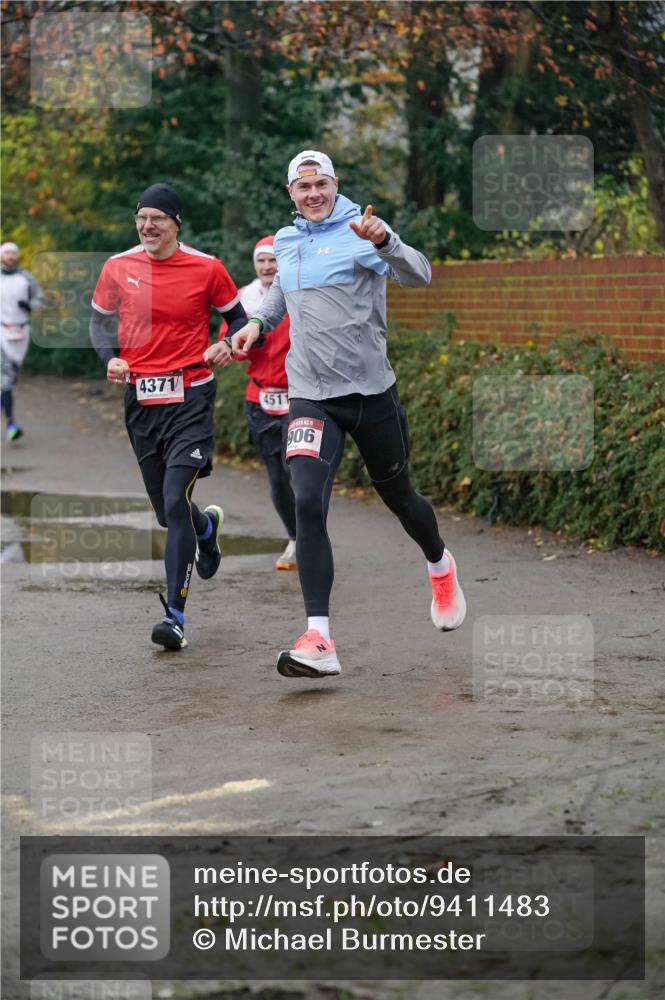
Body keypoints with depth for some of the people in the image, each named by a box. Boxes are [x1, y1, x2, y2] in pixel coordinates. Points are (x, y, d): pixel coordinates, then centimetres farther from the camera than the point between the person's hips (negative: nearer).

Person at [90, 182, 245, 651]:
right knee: (166, 511, 15)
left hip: (190, 397, -4)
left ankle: (175, 614, -13)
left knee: (176, 502, -17)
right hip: (140, 399, 4)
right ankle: (207, 525, 52)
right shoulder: (118, 267, 3)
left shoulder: (206, 268, -4)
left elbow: (238, 316, 9)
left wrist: (227, 347, -12)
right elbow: (101, 320, 16)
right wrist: (110, 358, -3)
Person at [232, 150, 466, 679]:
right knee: (308, 503, -18)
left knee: (399, 497, 15)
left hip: (370, 391, -3)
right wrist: (257, 323, 14)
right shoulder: (286, 242, 9)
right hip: (310, 395, 3)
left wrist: (383, 242, -42)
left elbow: (419, 276, -24)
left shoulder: (360, 229, -7)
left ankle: (441, 566, 50)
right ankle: (318, 641, -22)